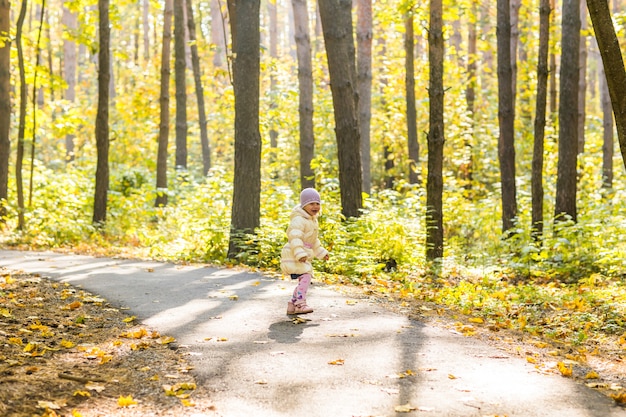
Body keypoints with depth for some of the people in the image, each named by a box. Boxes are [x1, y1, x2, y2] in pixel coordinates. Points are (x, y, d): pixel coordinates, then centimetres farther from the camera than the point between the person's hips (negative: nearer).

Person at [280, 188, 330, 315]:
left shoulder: (312, 220, 19)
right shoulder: (299, 219, -15)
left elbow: (314, 240, 32)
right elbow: (295, 237, -27)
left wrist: (321, 252, 35)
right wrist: (300, 253, -37)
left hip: (303, 257, 10)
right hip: (293, 256, -10)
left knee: (305, 280, 11)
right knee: (305, 277, -22)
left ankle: (292, 305, 21)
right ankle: (300, 304, -23)